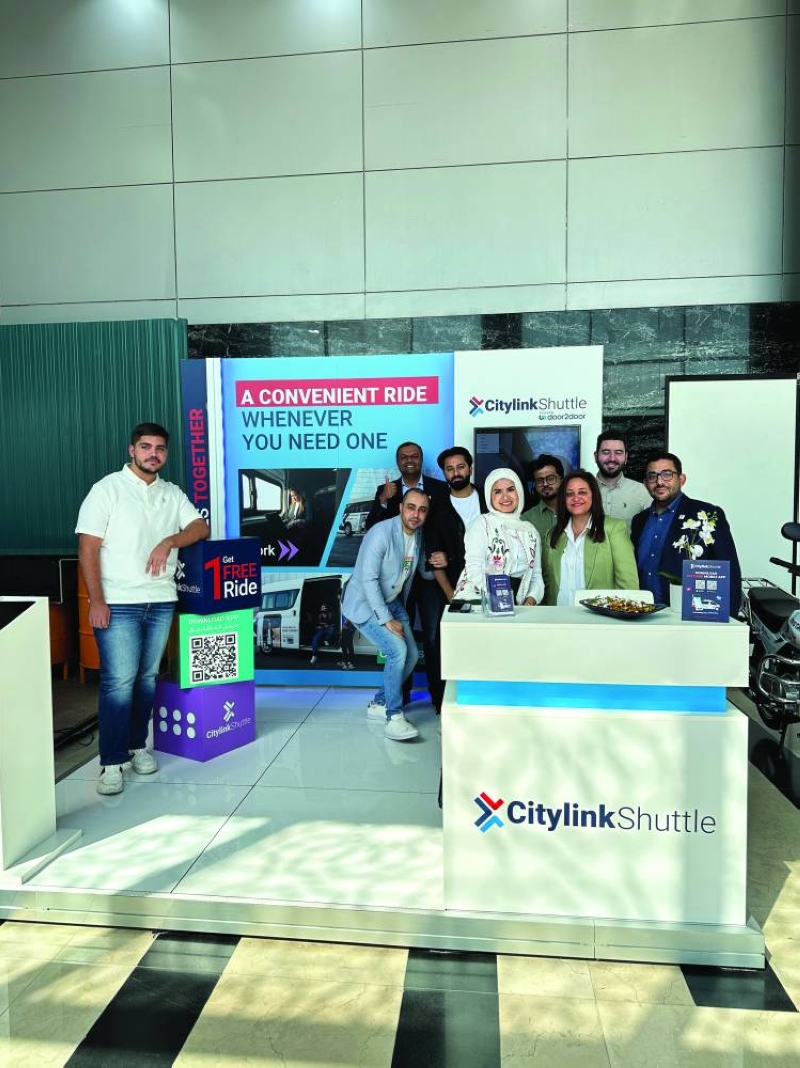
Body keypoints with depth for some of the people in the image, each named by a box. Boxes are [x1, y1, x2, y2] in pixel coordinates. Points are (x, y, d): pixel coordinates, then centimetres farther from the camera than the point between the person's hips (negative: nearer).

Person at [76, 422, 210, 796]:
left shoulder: (172, 494, 12)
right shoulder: (107, 489, -1)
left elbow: (201, 527, 6)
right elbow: (88, 547, -6)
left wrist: (169, 542, -13)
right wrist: (97, 601, -13)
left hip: (161, 601, 4)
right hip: (117, 604, -4)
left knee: (147, 677, 11)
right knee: (119, 681, -6)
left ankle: (137, 745, 25)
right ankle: (112, 763, 4)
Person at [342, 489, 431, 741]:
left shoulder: (418, 535, 1)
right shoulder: (381, 534, -25)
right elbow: (368, 579, -26)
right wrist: (387, 619, -24)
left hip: (392, 601, 9)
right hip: (365, 603, -8)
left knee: (411, 655, 7)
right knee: (397, 651, -22)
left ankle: (379, 704, 24)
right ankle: (393, 717, -10)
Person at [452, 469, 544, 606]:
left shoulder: (530, 530, 16)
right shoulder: (481, 524, 2)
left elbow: (536, 575, 16)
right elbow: (474, 570, -9)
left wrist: (531, 598, -4)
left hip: (518, 603, 4)